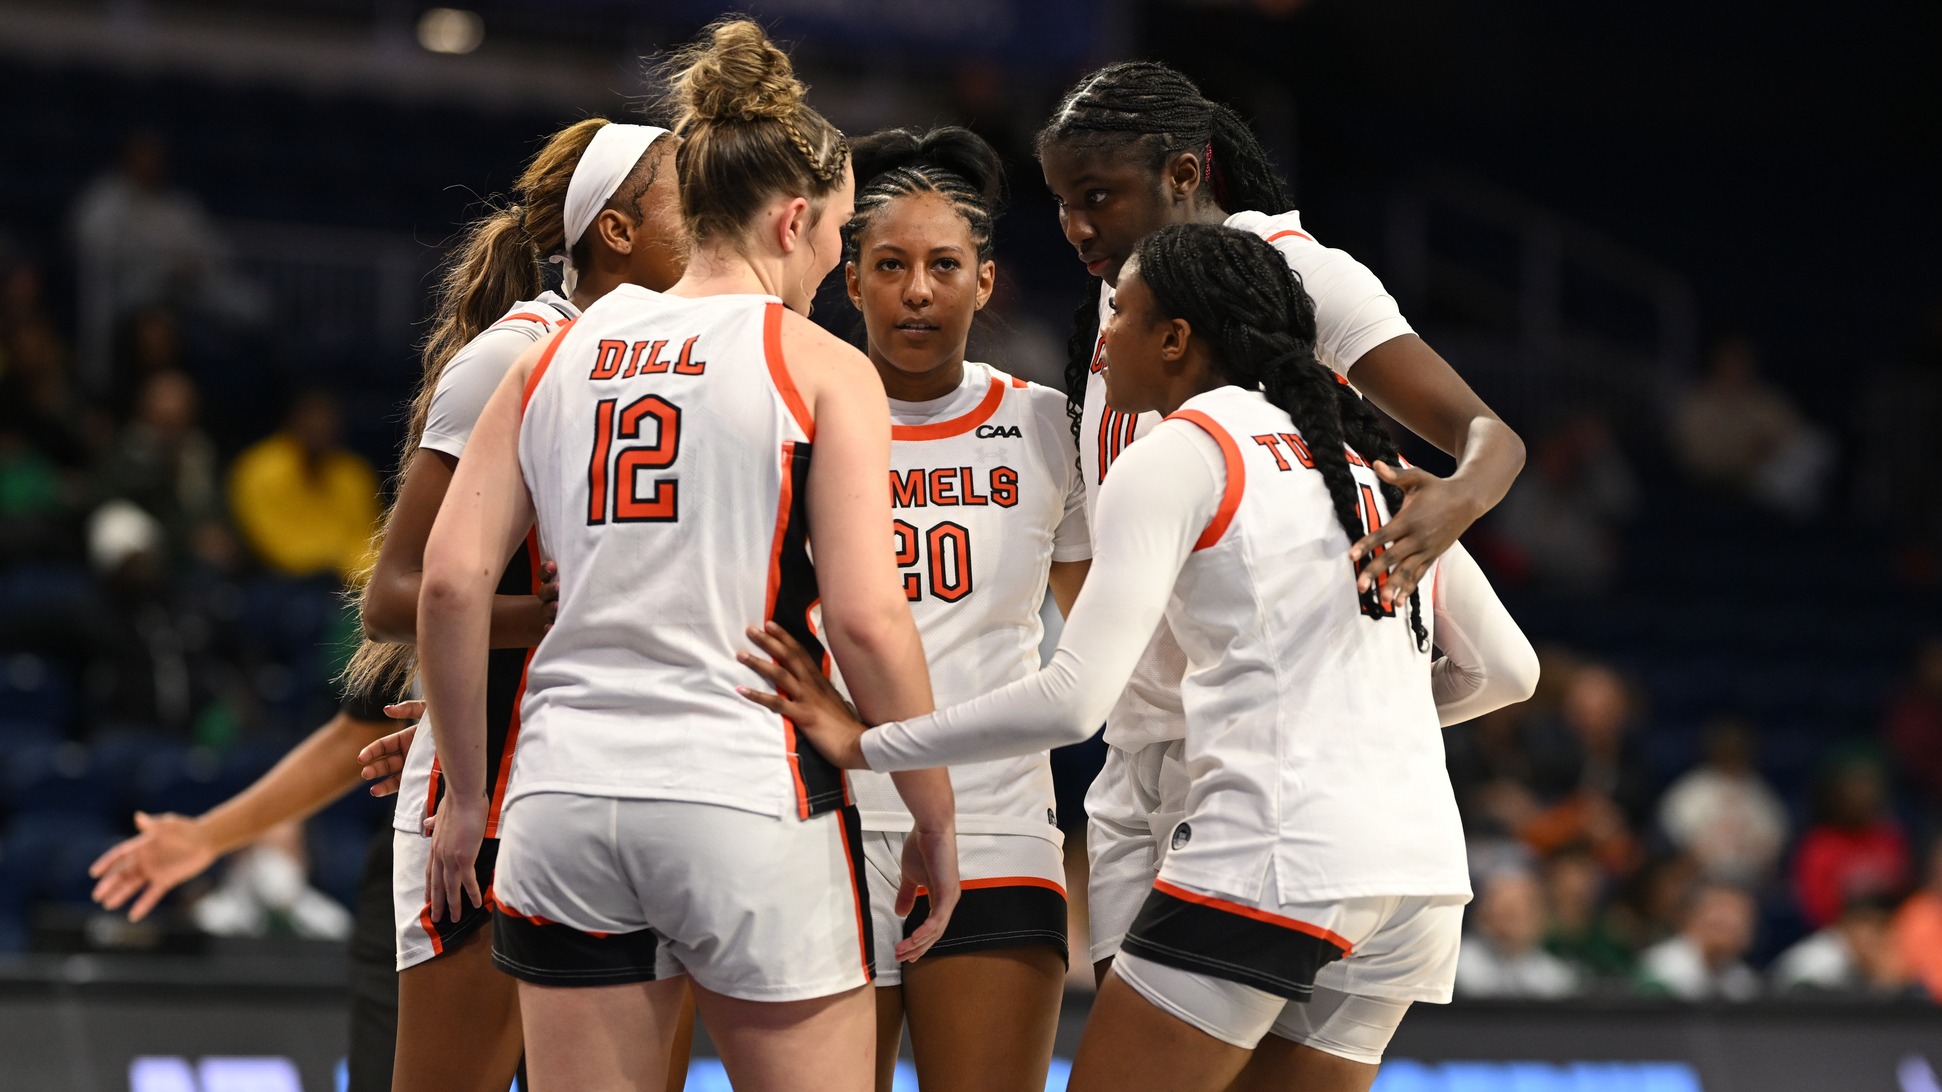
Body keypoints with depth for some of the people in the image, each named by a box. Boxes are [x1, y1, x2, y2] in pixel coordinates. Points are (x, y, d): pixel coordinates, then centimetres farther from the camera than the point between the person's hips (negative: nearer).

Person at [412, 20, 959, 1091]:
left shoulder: (559, 352, 11)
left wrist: (465, 793, 13)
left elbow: (451, 579, 5)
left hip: (566, 794, 4)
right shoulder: (823, 368, -2)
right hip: (750, 802, -4)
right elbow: (868, 621, -10)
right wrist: (933, 821, 0)